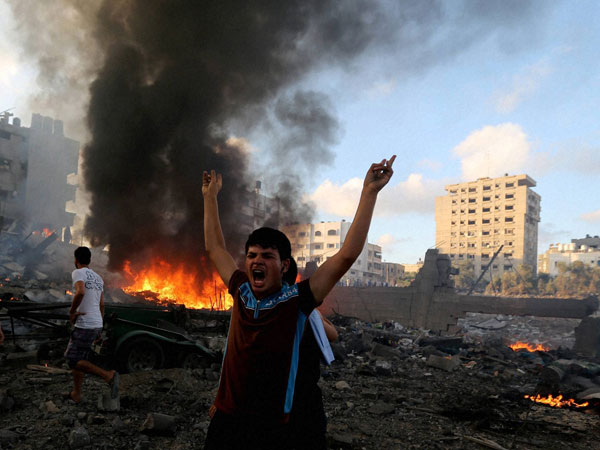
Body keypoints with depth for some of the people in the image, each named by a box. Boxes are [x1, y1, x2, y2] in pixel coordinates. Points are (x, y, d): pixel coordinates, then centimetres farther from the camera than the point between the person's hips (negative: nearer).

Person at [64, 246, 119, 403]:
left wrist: (72, 312, -15)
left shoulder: (78, 273, -9)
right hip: (96, 325, 8)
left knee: (73, 360, -2)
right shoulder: (98, 278, 15)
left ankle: (108, 375, -14)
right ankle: (76, 394, 23)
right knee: (78, 358, 18)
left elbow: (80, 292, -30)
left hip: (84, 326, -8)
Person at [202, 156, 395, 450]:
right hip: (223, 420, 4)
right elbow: (214, 247, 14)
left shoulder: (297, 300, -11)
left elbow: (347, 255, -16)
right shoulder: (241, 292, 0)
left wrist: (369, 193, -17)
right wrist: (210, 196, 18)